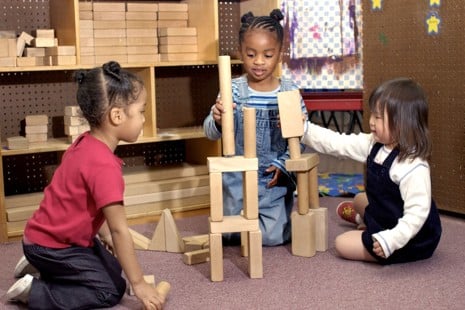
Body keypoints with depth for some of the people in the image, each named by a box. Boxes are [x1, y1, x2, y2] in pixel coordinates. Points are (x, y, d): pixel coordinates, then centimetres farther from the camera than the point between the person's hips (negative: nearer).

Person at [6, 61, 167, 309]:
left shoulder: (87, 144, -1)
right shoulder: (104, 166, -31)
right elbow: (120, 230, -27)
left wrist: (105, 237, 16)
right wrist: (138, 284, -21)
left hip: (59, 237, 10)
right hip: (51, 245, -9)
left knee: (114, 271, 14)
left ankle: (45, 267, 19)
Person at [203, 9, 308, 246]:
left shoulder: (290, 91, -6)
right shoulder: (233, 90, -8)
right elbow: (210, 133, -13)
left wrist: (282, 165, -13)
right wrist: (217, 120, -35)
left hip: (275, 179, 0)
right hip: (238, 178, 0)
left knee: (272, 236, -5)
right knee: (232, 235, 3)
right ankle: (244, 215, 35)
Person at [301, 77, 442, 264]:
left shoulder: (413, 167, -33)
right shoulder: (375, 144, -7)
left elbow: (416, 213, -35)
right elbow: (337, 144, -5)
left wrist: (390, 241, -41)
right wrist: (303, 129, -9)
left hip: (409, 239, -9)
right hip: (383, 217, 9)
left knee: (343, 244, -10)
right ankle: (365, 220, 58)